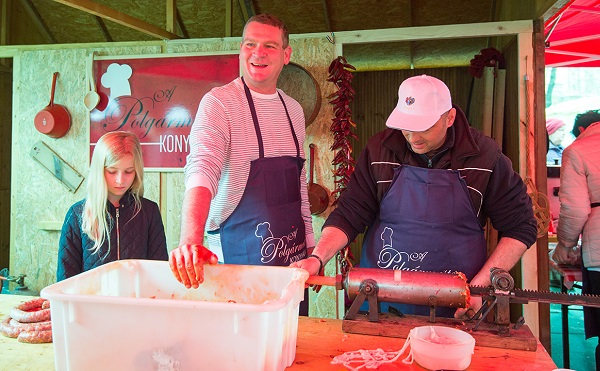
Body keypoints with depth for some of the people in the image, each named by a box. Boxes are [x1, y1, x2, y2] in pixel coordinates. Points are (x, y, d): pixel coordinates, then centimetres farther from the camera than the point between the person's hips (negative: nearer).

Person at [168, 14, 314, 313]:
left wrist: (310, 244, 13)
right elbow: (202, 169, -27)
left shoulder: (293, 110, 9)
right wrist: (191, 240, -42)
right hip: (237, 257, -6)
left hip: (292, 256, 6)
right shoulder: (218, 103, -10)